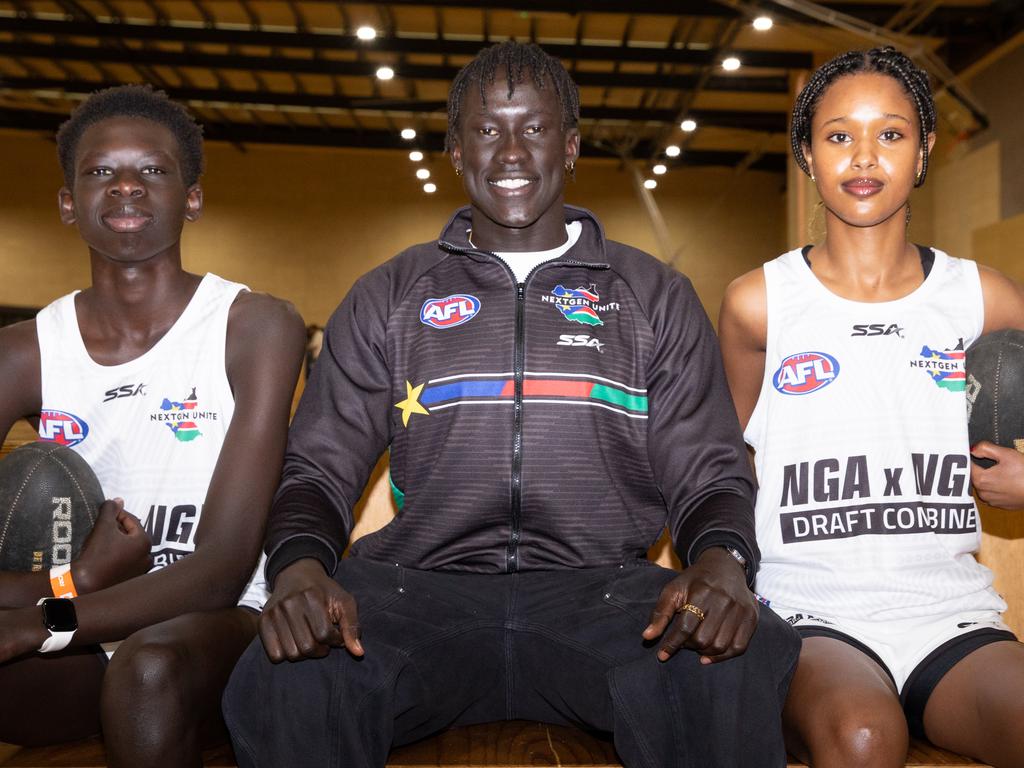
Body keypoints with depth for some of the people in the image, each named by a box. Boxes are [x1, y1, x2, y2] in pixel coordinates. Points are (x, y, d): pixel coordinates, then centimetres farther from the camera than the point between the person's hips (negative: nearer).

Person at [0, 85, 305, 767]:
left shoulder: (257, 329, -9)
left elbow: (222, 568, -16)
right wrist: (76, 582, -20)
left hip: (212, 619, -2)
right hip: (78, 642, 2)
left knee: (149, 670, -35)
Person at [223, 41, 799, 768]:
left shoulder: (655, 296, 15)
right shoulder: (388, 298, 15)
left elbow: (708, 474, 10)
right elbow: (318, 469, 11)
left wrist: (721, 563, -14)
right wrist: (300, 570, -13)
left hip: (600, 589, 0)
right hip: (419, 586, 1)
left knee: (739, 672, -32)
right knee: (287, 686, -31)